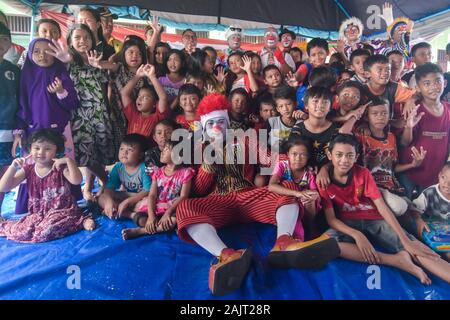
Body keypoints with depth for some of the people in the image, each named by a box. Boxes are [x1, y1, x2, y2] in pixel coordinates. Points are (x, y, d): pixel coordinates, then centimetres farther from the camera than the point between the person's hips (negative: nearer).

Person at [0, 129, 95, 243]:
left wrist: (69, 160, -30)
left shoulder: (60, 167, -5)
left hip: (62, 210, -3)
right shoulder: (28, 169, 4)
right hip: (38, 213, 3)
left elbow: (77, 181, -24)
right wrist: (13, 167, -13)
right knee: (21, 233, -23)